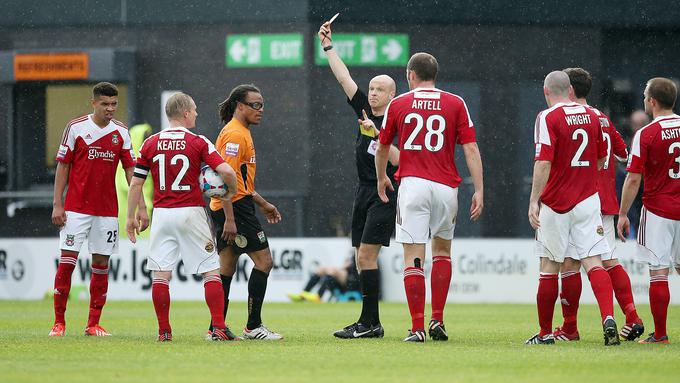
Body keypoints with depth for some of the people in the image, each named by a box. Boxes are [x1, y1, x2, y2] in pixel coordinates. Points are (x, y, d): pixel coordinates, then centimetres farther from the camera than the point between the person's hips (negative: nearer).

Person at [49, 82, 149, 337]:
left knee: (101, 265, 3)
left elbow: (131, 170, 7)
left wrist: (141, 207, 0)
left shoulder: (121, 132, 5)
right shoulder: (75, 128, -3)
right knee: (67, 262, -6)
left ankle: (93, 325, 9)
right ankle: (59, 323, 1)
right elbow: (62, 167, 0)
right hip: (76, 208, -3)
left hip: (107, 209, 3)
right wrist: (57, 204, -5)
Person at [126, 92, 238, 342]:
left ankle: (164, 331, 3)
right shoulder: (198, 142, -4)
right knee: (211, 271, 3)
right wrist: (231, 191, 7)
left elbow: (136, 183, 4)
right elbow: (226, 171, -14)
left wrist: (131, 217, 11)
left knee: (161, 274, 5)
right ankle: (219, 328, -5)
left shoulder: (151, 143, 4)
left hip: (162, 214, 3)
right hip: (190, 213, -2)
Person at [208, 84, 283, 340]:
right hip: (235, 208, -10)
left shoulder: (240, 133, 19)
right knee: (263, 260, -6)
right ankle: (253, 326, -5)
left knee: (226, 269, 9)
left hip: (228, 210, 10)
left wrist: (262, 203, 28)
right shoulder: (235, 134, -14)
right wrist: (229, 219, -25)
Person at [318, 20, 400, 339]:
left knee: (367, 255, -14)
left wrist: (379, 135, -24)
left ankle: (369, 322, -13)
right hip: (364, 192, 7)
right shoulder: (365, 111, 11)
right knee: (362, 259, 5)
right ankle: (371, 324, 8)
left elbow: (399, 160, -17)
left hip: (385, 194, -7)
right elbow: (344, 78, 13)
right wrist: (327, 46, 12)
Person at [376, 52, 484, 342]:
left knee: (413, 258, -1)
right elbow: (471, 149, -3)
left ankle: (417, 328, -8)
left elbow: (382, 148, 16)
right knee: (442, 249, 21)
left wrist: (381, 178, 34)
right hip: (446, 186, 2)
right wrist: (479, 191, -1)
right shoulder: (455, 104, 4)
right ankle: (438, 321, 14)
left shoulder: (398, 105, 5)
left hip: (412, 185, -2)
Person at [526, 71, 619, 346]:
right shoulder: (591, 116, 8)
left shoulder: (548, 118, -9)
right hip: (587, 199, 4)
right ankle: (608, 317, -24)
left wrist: (533, 202, -17)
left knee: (549, 267, 5)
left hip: (555, 204, -4)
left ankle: (545, 333, 12)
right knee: (593, 262, -3)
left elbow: (543, 163, -18)